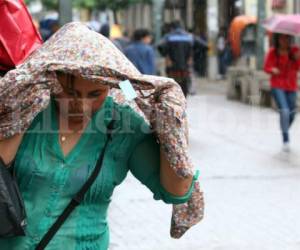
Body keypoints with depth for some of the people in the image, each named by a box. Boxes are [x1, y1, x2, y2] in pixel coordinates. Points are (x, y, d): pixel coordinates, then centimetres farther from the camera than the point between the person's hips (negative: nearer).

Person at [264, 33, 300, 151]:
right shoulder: (273, 52, -7)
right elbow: (266, 67, -1)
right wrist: (272, 70, -22)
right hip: (278, 86, -3)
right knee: (284, 111, -19)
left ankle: (285, 132, 41)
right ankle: (286, 139, -9)